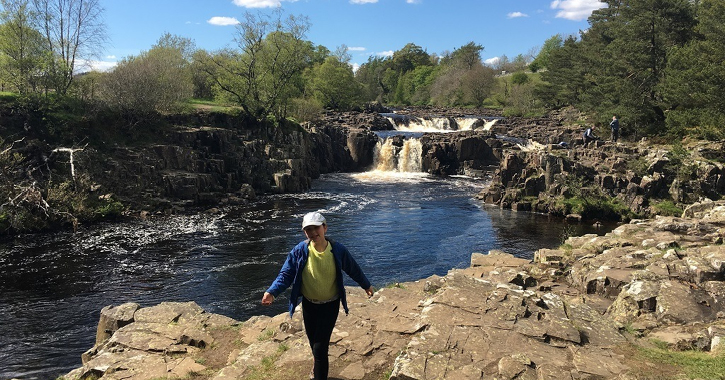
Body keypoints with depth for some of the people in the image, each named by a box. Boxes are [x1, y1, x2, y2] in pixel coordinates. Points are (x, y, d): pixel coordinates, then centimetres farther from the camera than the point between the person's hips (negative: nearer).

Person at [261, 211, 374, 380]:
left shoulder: (338, 250, -16)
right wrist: (272, 292, -26)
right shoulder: (299, 251, -17)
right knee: (313, 342, 19)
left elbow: (353, 269, 1)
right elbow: (286, 274, -11)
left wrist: (366, 285, 14)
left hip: (330, 305, -2)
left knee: (320, 347, -8)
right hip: (309, 304, 2)